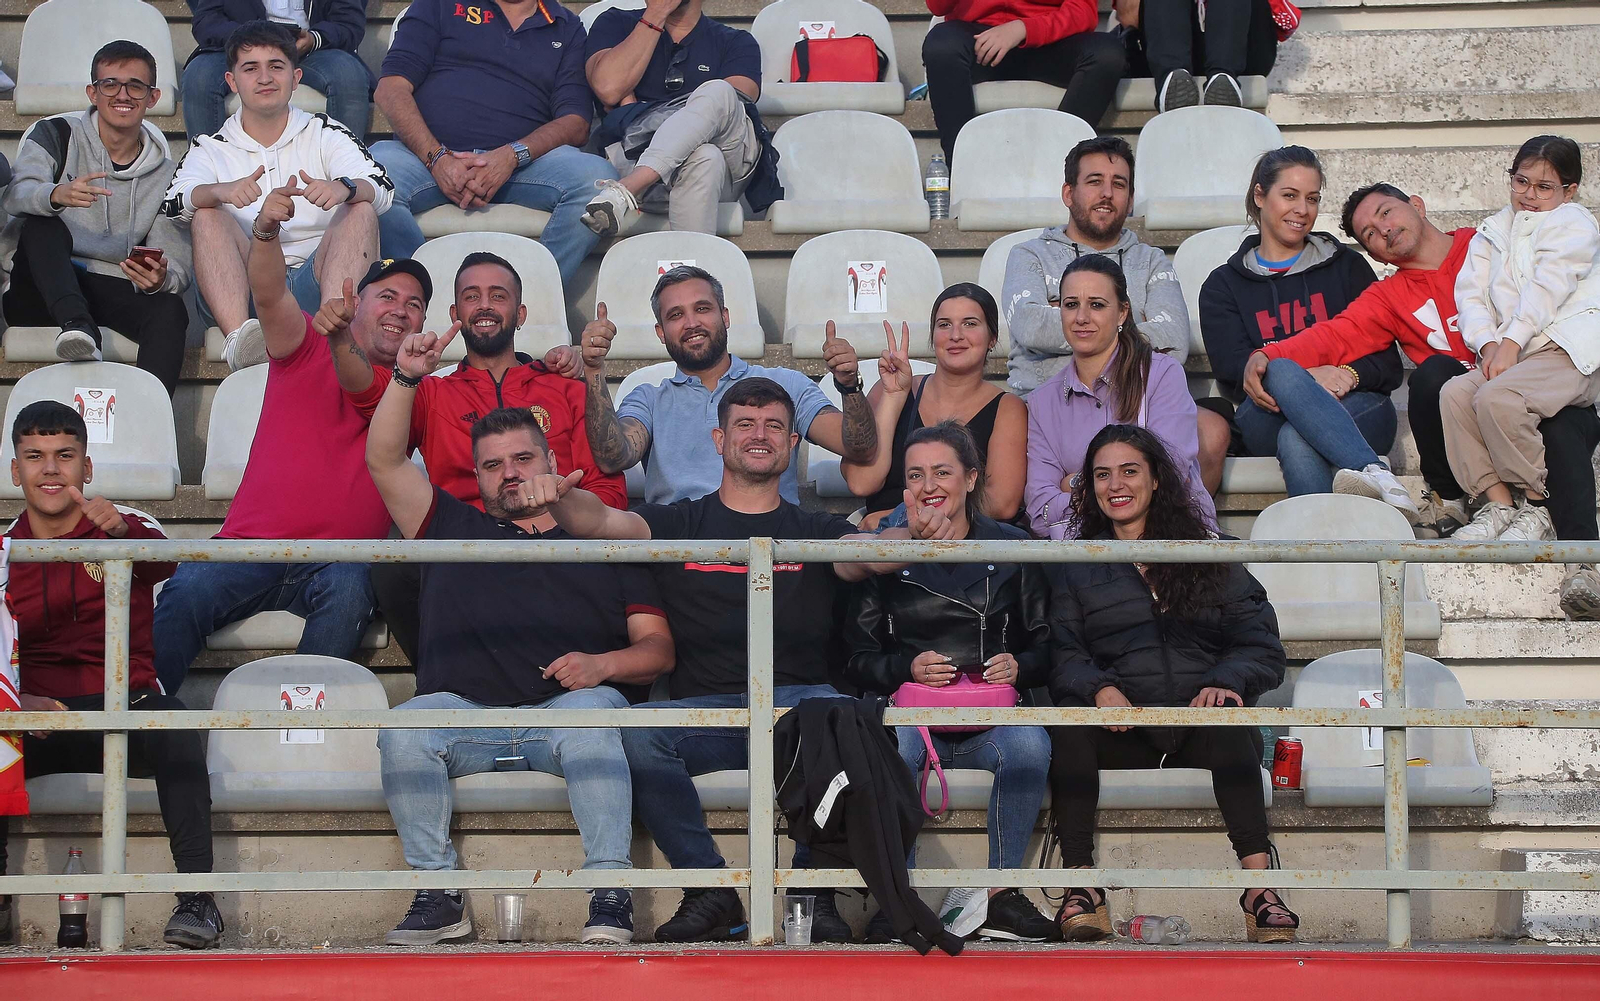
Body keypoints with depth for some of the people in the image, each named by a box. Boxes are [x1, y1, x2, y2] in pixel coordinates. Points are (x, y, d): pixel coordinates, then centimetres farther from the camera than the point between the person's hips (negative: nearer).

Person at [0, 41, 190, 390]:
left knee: (170, 309, -27)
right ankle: (79, 329, -51)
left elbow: (179, 266, 3)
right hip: (39, 292, -1)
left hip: (113, 294, 2)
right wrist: (56, 195, -40)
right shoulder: (55, 135, 6)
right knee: (42, 226, -29)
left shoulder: (165, 173, 12)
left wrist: (159, 279, -24)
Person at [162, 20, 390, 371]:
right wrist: (222, 191, -28)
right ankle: (239, 337, -45)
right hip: (243, 294, 0)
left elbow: (381, 189, -1)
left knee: (360, 211, -21)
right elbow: (176, 202, -4)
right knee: (208, 216, -22)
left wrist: (343, 188, -27)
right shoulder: (210, 150, 18)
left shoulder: (325, 135, 18)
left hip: (314, 286, 0)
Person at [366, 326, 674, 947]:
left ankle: (610, 896, -38)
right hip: (463, 708, 1)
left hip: (567, 705, -1)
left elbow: (658, 648, 15)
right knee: (405, 726, -31)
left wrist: (602, 665, -6)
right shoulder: (452, 529, 28)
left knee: (593, 713, -37)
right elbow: (384, 461, 18)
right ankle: (439, 895, -27)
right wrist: (407, 377, 6)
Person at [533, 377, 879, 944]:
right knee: (634, 732, -31)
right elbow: (604, 523, -1)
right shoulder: (679, 525, 17)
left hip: (799, 705, 0)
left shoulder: (815, 533, 18)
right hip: (703, 713, 0)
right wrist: (558, 498, -24)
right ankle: (711, 892, -21)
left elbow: (864, 553, -3)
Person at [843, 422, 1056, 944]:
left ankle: (1000, 891, -24)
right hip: (914, 715, -1)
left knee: (1030, 745, -33)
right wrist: (908, 667, -13)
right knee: (891, 746, -36)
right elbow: (858, 659, 7)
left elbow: (1046, 645, 13)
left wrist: (1020, 667, -10)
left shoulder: (1012, 548, 11)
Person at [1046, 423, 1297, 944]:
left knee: (1227, 719, -35)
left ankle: (1259, 886, -44)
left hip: (1198, 720, 0)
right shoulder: (1075, 567, 19)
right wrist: (1099, 688, -19)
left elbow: (1261, 646, 8)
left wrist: (1226, 682, -15)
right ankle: (1081, 883, -35)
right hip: (1121, 732, 0)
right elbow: (1062, 652, 3)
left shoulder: (1206, 556, 18)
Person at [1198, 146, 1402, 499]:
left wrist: (1350, 374, -14)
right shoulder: (1223, 285, 21)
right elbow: (1232, 367, 2)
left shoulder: (1346, 267, 22)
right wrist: (1305, 377, -17)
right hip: (1267, 418, -1)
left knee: (1297, 440, -35)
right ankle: (1375, 473, -56)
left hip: (1355, 405, 1)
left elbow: (1388, 363, 11)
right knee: (1281, 371, -37)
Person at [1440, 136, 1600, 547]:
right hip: (1507, 350, 7)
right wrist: (1488, 344, -9)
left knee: (1497, 398, -31)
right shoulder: (1492, 232, 24)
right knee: (1455, 393, -21)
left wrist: (1511, 343, -21)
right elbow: (1470, 292, 11)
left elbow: (1548, 287, -10)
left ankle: (1538, 509, -19)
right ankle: (1497, 502, -22)